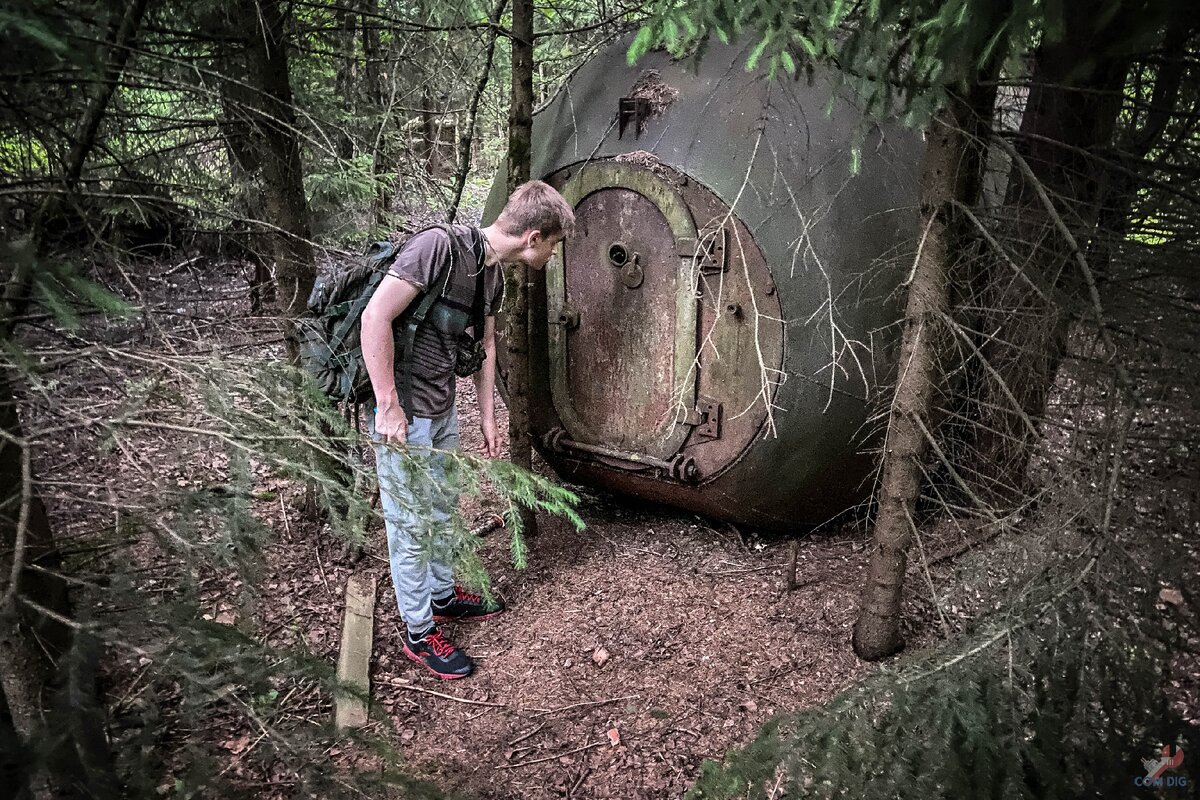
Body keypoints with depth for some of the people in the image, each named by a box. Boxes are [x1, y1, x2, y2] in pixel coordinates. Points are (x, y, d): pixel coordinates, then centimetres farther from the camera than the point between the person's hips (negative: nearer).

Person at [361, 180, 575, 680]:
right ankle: (419, 633, 19)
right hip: (402, 415, -9)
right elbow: (375, 317, -27)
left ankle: (443, 596, 42)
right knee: (412, 525, 4)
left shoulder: (493, 274, 5)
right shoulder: (438, 246, -24)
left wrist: (487, 418, 18)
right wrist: (388, 407, -25)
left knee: (443, 509, 22)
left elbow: (485, 345, 16)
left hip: (443, 411, 9)